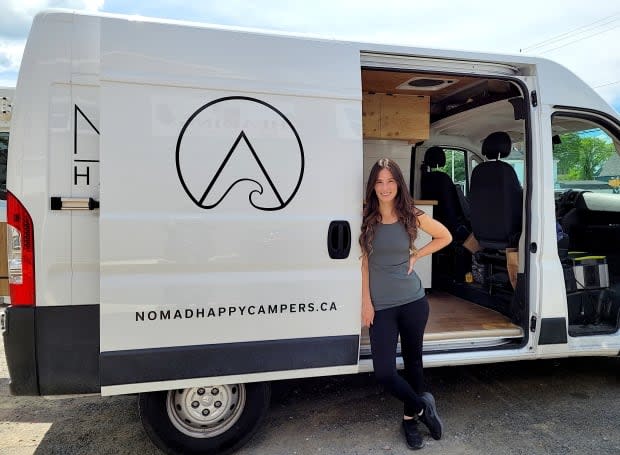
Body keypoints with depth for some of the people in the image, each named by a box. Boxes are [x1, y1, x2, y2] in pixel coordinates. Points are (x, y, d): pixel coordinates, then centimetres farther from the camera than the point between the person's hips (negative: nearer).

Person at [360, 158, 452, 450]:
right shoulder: (366, 219, -4)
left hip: (413, 301, 1)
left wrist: (416, 256, 0)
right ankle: (422, 406, 22)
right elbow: (363, 262, -2)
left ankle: (410, 419, 35)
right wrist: (366, 302, -5)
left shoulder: (411, 216, -2)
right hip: (381, 305, -1)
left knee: (413, 360, 14)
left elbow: (445, 237, 12)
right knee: (383, 373, -6)